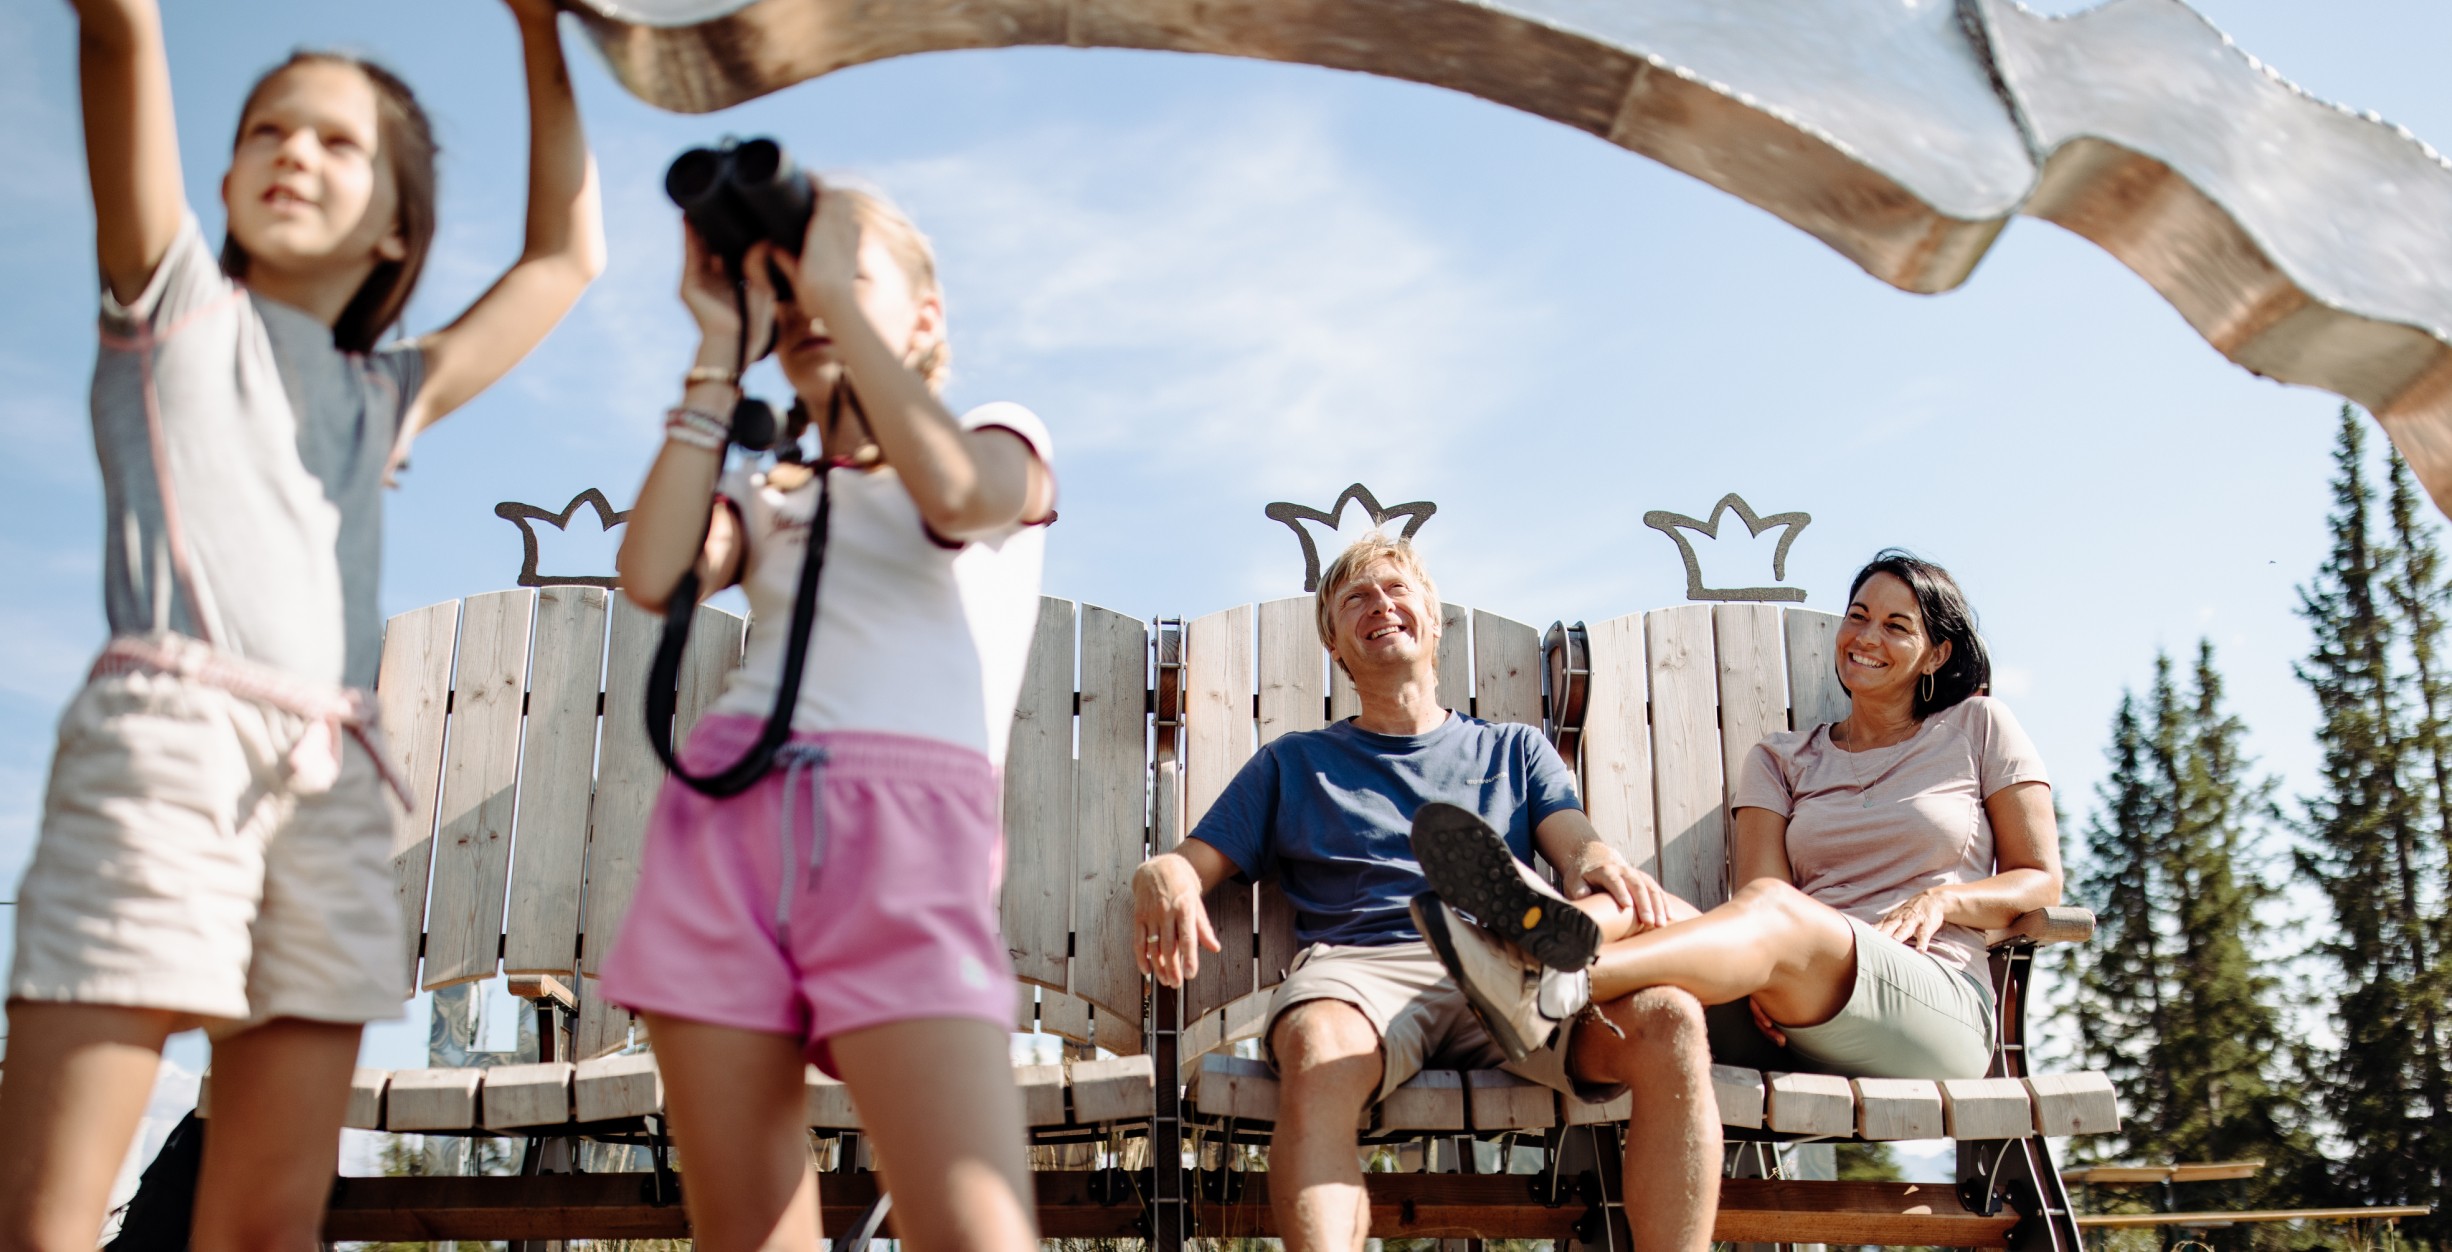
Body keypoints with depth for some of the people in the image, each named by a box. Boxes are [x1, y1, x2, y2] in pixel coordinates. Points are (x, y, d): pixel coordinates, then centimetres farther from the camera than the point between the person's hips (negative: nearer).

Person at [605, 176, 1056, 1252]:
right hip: (725, 812, 4)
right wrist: (720, 356, 11)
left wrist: (836, 284, 1)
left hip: (906, 827, -4)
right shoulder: (765, 495, 27)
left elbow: (955, 494, -7)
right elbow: (652, 577, 6)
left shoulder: (1006, 442, 19)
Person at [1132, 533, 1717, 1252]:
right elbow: (1197, 863, 19)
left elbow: (1578, 844, 15)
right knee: (1317, 1047, -40)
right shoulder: (1293, 763, 29)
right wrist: (1161, 876, -8)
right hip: (1361, 963, -1)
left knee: (1670, 1018, -32)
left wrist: (1604, 867, -13)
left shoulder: (1515, 749, 31)